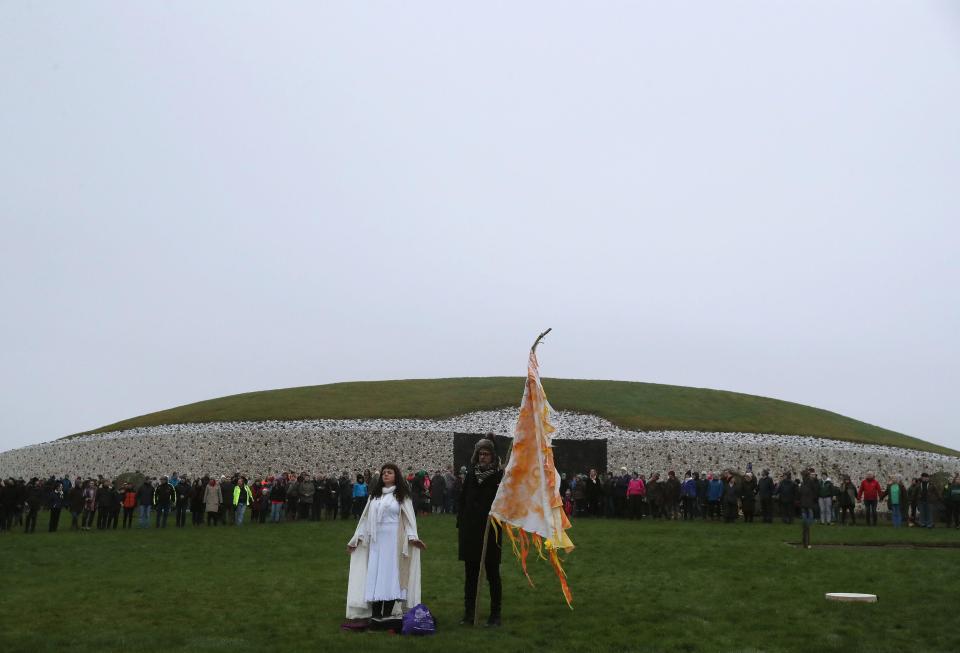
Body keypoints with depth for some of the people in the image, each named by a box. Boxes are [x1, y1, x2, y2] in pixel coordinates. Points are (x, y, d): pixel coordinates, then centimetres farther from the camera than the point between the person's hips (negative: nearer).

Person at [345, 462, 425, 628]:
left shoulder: (402, 495, 4)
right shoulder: (374, 495, 15)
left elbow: (409, 518, -2)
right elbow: (366, 518, 16)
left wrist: (412, 537, -15)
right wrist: (357, 538, 14)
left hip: (393, 541, -4)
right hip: (375, 540, 4)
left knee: (390, 575, -4)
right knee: (374, 575, -1)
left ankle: (387, 614, 0)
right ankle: (375, 615, 0)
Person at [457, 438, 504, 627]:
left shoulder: (500, 476, -6)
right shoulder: (471, 474, 6)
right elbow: (462, 500, 10)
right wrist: (460, 525, 7)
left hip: (490, 532, -4)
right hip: (470, 531, 4)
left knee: (492, 573, 4)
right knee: (470, 574, 10)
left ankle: (495, 614, 13)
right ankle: (469, 613, 19)